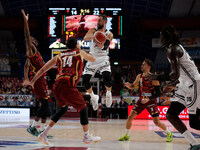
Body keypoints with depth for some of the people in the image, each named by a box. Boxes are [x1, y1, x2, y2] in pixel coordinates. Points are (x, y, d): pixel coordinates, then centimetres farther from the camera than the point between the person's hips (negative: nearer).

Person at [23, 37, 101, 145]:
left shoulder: (59, 56, 22)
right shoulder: (80, 52, 15)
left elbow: (43, 69, 20)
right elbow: (93, 59, 33)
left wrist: (32, 81, 26)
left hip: (56, 86, 5)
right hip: (68, 87, -5)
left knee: (63, 108, 27)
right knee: (83, 108, 13)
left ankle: (44, 134, 23)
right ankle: (87, 137, 21)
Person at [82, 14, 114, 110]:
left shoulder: (109, 34, -2)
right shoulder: (93, 30, 2)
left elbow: (103, 47, -17)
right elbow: (85, 38, -19)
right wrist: (94, 35, -37)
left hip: (103, 59, -2)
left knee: (107, 78, -25)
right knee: (85, 80, -7)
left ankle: (108, 93, 8)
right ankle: (93, 97, 20)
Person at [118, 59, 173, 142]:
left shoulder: (154, 78, -16)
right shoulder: (139, 76, 1)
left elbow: (157, 93, -16)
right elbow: (133, 86, 13)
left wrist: (148, 99, -28)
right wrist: (129, 85, -10)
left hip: (151, 101, -5)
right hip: (141, 100, 5)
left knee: (157, 122, -8)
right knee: (130, 117, -2)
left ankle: (169, 133, 16)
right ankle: (126, 135, 14)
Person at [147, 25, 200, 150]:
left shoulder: (172, 49, -15)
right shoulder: (177, 47, 17)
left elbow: (175, 74, -27)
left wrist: (157, 77, -15)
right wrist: (173, 85, 25)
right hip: (186, 86, 10)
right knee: (170, 115, 7)